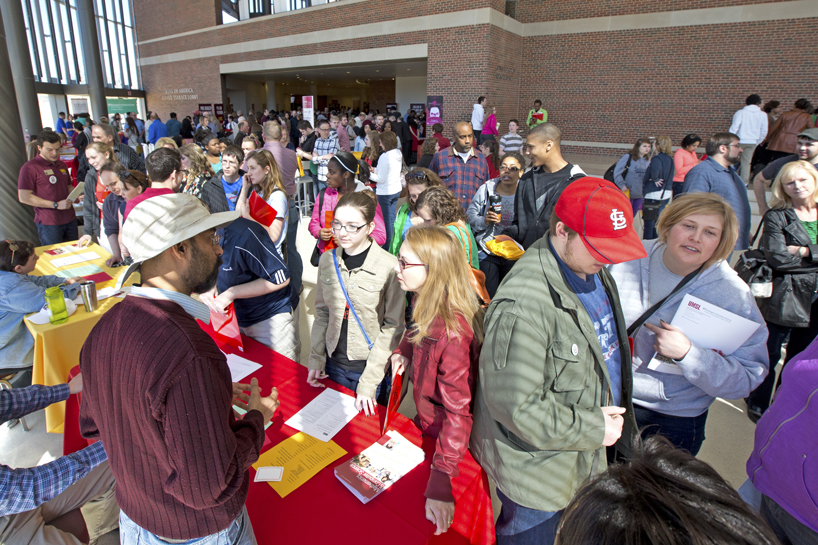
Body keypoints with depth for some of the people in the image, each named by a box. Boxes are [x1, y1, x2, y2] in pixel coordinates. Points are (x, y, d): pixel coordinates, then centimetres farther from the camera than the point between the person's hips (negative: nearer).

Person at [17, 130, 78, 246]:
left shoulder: (62, 165, 14)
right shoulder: (30, 167, -8)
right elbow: (24, 197, -13)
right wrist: (56, 205, -16)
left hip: (70, 219, 6)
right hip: (48, 223, -6)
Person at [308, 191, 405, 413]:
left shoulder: (389, 266, -18)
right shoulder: (327, 260, -2)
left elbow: (393, 327, -14)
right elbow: (322, 313, 8)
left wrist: (369, 382, -15)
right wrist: (316, 358, 1)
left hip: (372, 367, -4)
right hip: (334, 364, 4)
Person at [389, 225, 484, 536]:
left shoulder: (452, 332, -36)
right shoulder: (427, 307, -9)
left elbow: (458, 411, -34)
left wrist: (441, 481, -35)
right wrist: (403, 352, -7)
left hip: (445, 438, -7)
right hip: (426, 423, 8)